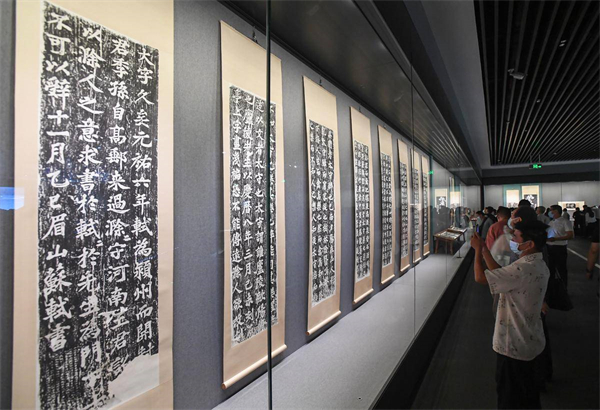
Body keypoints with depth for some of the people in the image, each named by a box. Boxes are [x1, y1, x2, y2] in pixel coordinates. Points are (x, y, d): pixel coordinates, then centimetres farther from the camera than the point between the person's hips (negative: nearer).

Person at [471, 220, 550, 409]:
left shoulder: (524, 269, -31)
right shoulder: (537, 264, 1)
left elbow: (480, 277, -27)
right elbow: (500, 273, 8)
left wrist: (478, 249, -14)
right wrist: (484, 249, 5)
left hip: (514, 344, -9)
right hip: (529, 341, 9)